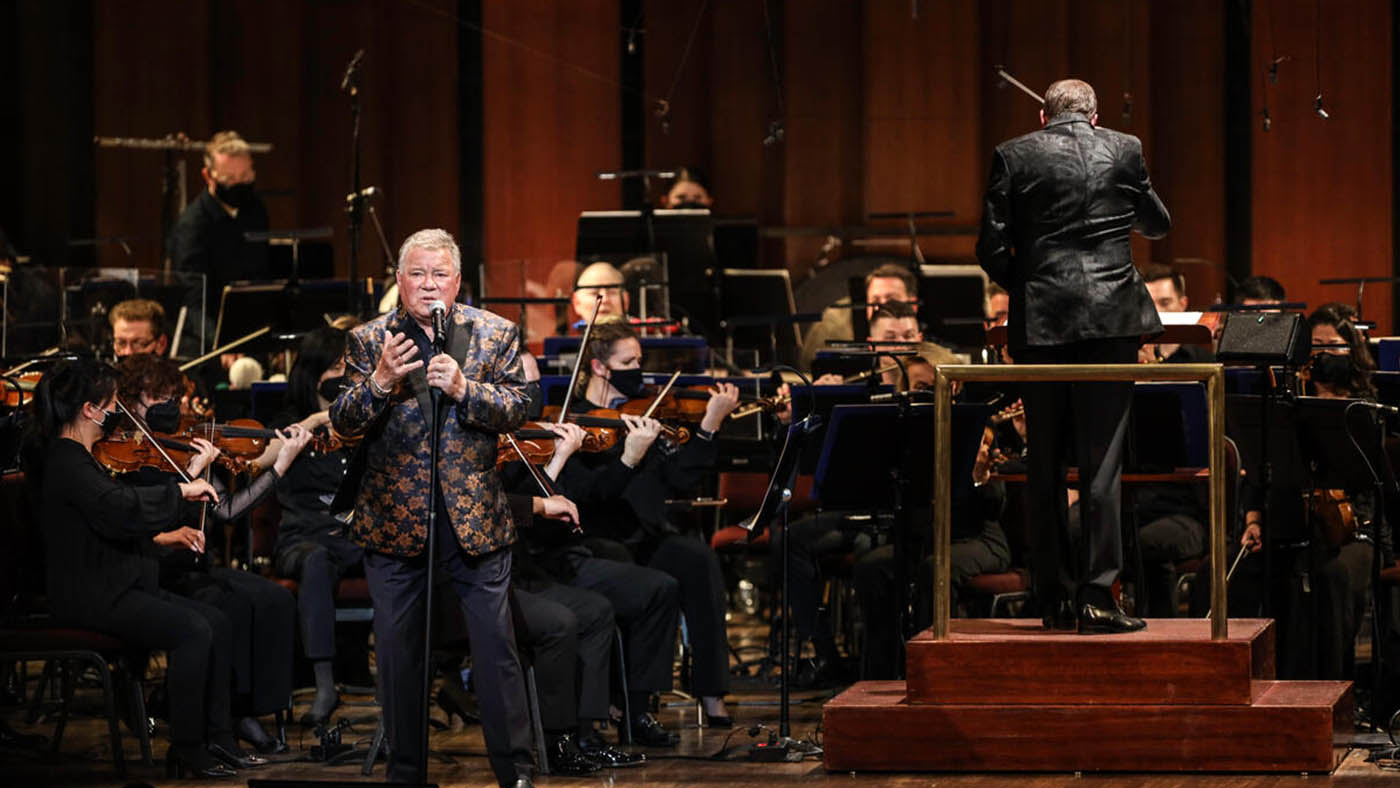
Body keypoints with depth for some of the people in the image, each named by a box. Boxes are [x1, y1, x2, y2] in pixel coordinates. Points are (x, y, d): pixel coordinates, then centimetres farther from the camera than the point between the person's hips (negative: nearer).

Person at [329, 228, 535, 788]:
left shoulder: (495, 334, 4)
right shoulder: (368, 339, 3)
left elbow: (516, 410, -5)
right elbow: (343, 422, -5)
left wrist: (464, 388, -22)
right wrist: (380, 381, -23)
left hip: (473, 513, -1)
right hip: (394, 516, 1)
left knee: (496, 646, -2)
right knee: (397, 650, 8)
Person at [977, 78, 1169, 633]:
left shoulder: (1013, 157, 2)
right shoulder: (1124, 150, 5)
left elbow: (992, 249, 0)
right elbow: (1157, 225, 18)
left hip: (1039, 319, 0)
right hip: (1111, 319, 0)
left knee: (1045, 466, 8)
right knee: (1102, 462, -1)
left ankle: (1054, 598, 10)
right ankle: (1096, 593, -7)